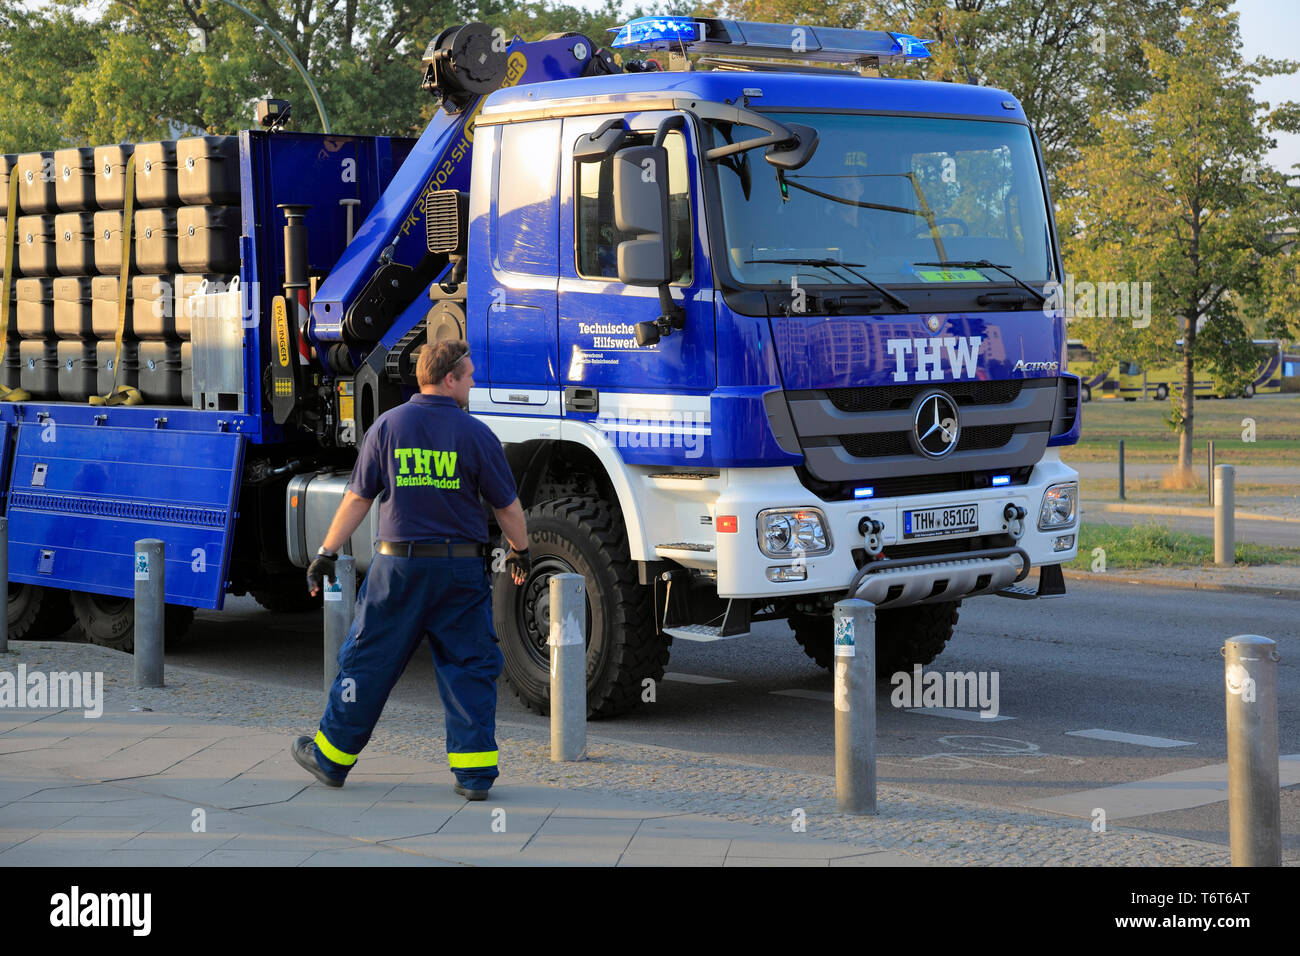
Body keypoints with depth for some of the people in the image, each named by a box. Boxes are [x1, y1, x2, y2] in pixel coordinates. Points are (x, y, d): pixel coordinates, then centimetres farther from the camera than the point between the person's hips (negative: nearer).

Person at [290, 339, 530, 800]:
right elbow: (507, 506, 2)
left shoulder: (387, 426, -1)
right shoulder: (476, 434, -3)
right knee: (470, 667, 6)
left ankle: (331, 757, 21)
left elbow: (357, 499, 0)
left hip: (399, 565, 1)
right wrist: (519, 552, 19)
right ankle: (474, 772, 3)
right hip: (462, 568, -1)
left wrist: (326, 553, 8)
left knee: (368, 661, 10)